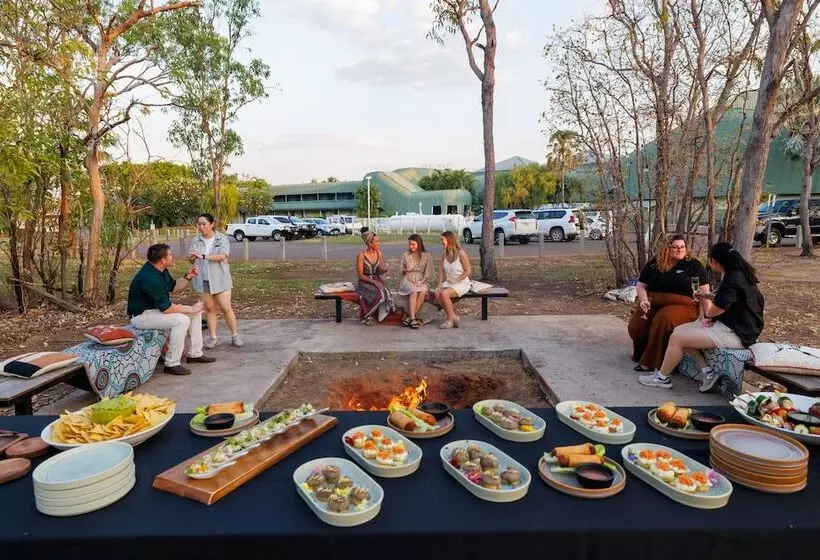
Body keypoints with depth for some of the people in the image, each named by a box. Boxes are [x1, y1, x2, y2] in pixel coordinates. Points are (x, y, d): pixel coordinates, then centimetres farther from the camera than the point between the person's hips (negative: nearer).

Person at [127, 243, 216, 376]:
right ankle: (172, 364, -19)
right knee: (182, 320, -30)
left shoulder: (160, 270, 1)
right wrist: (191, 309, -19)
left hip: (157, 308, 10)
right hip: (142, 315, -10)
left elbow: (173, 287, 17)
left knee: (196, 312, 5)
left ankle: (195, 354, 13)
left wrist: (187, 277, -1)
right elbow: (166, 308, -29)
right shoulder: (150, 278, -30)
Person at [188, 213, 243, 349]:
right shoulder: (196, 240, 5)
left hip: (220, 279, -3)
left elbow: (222, 256, -19)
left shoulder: (222, 238, -5)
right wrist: (191, 258, -16)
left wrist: (203, 256, -27)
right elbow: (191, 260, 7)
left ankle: (235, 335, 10)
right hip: (203, 280, 3)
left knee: (226, 308, -2)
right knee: (209, 308, 8)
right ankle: (213, 337, 16)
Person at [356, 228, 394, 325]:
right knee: (379, 294, -33)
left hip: (377, 280, 4)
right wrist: (373, 282, -21)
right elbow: (360, 275, -11)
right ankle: (367, 316, -11)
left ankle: (371, 316, -8)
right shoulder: (361, 255, -11)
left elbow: (380, 271, 8)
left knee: (386, 294, -28)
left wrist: (384, 270, -17)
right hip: (365, 282, -4)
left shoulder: (379, 253, 4)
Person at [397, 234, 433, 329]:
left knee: (423, 292, -34)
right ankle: (412, 318, -41)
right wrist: (405, 270, -9)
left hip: (420, 282, 1)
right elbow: (401, 272, 14)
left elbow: (428, 273, 4)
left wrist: (421, 281, -12)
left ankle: (408, 317, -29)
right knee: (414, 291, -35)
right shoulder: (405, 255, 9)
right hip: (407, 280, 0)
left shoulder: (426, 256, 7)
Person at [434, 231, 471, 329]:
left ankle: (450, 320, -12)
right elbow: (441, 270, 6)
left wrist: (456, 280, -16)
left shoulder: (461, 254, -15)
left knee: (444, 294, -30)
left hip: (462, 283, -6)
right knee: (437, 293, -22)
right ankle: (454, 316, -6)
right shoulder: (444, 253, 3)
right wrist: (440, 283, -7)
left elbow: (467, 271, -11)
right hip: (448, 282, 6)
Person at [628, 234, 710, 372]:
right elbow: (641, 285, 15)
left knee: (664, 319, -37)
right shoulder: (654, 264, 12)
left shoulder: (694, 265, 5)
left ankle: (651, 363, -24)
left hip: (682, 305, -3)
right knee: (635, 328, -25)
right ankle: (640, 356, 7)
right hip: (653, 303, 3)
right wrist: (644, 300, -6)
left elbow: (704, 293, 2)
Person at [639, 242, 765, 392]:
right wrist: (708, 296, 23)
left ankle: (662, 378, 4)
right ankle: (708, 372, 3)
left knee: (677, 338, -13)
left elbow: (717, 309, -21)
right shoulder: (738, 273, 9)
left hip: (734, 333, -11)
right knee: (679, 330, 6)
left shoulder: (733, 280, -23)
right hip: (729, 325, 11)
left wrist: (707, 315, 0)